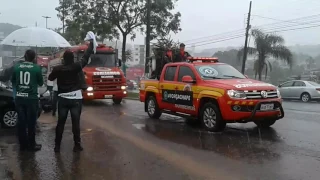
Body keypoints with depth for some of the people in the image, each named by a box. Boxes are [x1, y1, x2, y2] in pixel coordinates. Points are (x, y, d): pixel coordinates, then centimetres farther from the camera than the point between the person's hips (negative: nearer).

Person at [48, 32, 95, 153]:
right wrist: (92, 42, 7)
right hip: (76, 99, -2)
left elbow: (50, 78, 15)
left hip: (63, 99, 2)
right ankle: (77, 145, 7)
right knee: (76, 123, 2)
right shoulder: (76, 67, -9)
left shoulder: (58, 69, -2)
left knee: (60, 123, 8)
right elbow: (86, 57, -2)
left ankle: (57, 146, 12)